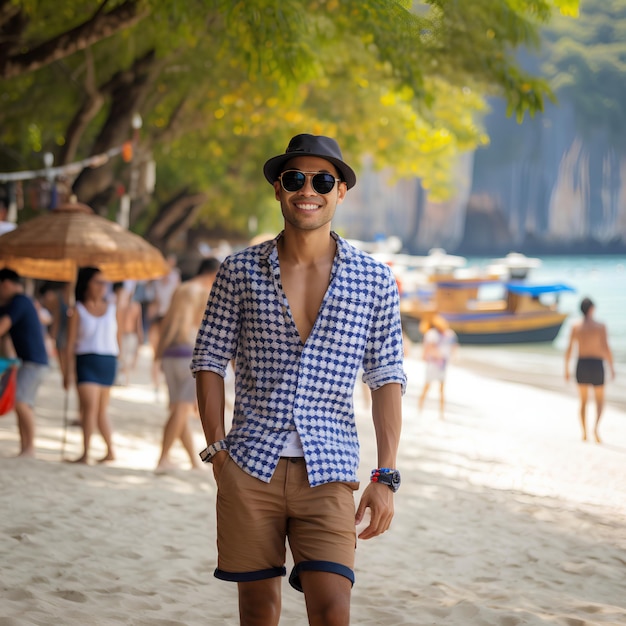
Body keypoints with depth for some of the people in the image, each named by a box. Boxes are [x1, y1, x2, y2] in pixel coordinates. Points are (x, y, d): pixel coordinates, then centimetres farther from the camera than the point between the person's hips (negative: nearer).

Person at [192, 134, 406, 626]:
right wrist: (217, 450, 0)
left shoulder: (374, 281, 3)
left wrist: (385, 478, -1)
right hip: (250, 467, 1)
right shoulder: (240, 271, 4)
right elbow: (210, 360, 8)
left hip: (327, 472, -1)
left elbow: (386, 380, 5)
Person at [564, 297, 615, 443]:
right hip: (597, 365, -2)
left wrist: (566, 369, 7)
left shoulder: (575, 326, -1)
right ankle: (596, 427, -12)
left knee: (583, 401, 15)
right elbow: (606, 348, -13)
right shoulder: (600, 326, -9)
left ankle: (584, 433, 13)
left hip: (581, 365, 2)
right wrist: (611, 367, -2)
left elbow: (569, 349, -2)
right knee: (600, 400, 12)